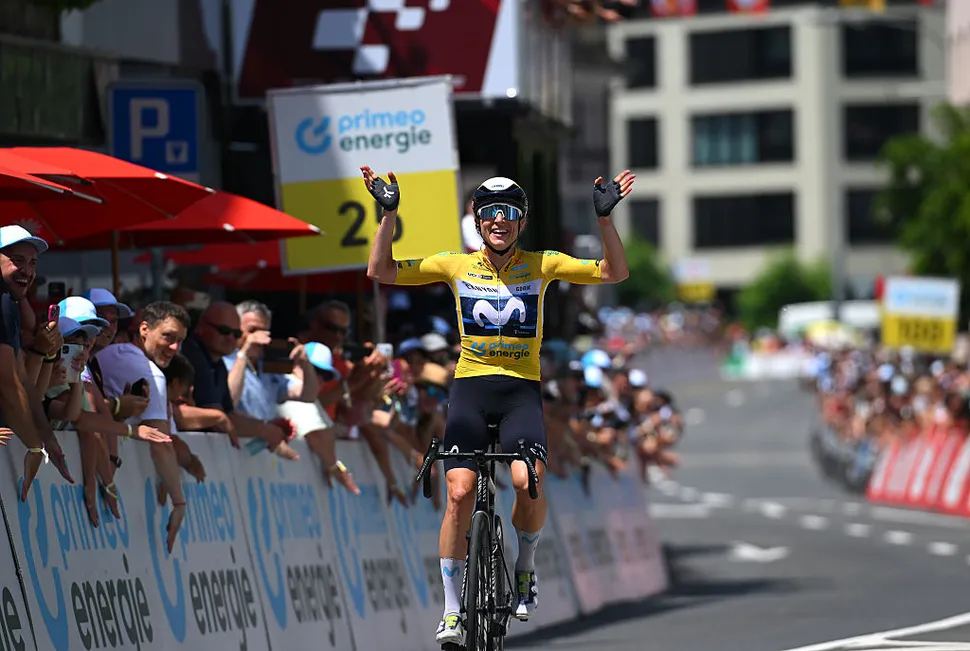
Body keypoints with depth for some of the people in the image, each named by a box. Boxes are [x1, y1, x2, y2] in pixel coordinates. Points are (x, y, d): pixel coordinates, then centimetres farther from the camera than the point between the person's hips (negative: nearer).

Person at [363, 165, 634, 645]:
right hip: (470, 387, 0)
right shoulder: (456, 266, 3)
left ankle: (525, 567, 6)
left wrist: (605, 217, -12)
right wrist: (389, 213, -9)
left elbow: (613, 273, -1)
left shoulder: (541, 265, 3)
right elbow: (380, 271, 1)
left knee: (528, 482, -25)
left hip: (522, 389, 0)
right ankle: (452, 612, -5)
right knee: (459, 493, -16)